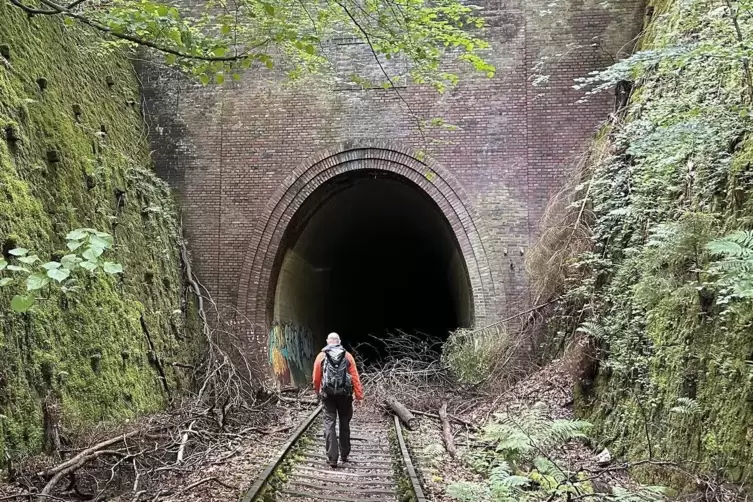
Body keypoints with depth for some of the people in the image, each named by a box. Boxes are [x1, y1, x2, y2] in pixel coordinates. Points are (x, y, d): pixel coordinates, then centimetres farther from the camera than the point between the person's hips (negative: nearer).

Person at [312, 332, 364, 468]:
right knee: (344, 424, 14)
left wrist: (317, 391, 22)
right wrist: (359, 395, 0)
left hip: (328, 394, -1)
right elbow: (355, 377, -2)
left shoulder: (321, 356, 2)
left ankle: (332, 458, -5)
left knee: (329, 424, 1)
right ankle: (344, 455, 23)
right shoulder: (347, 356, 3)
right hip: (344, 394, 1)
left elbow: (316, 377, 4)